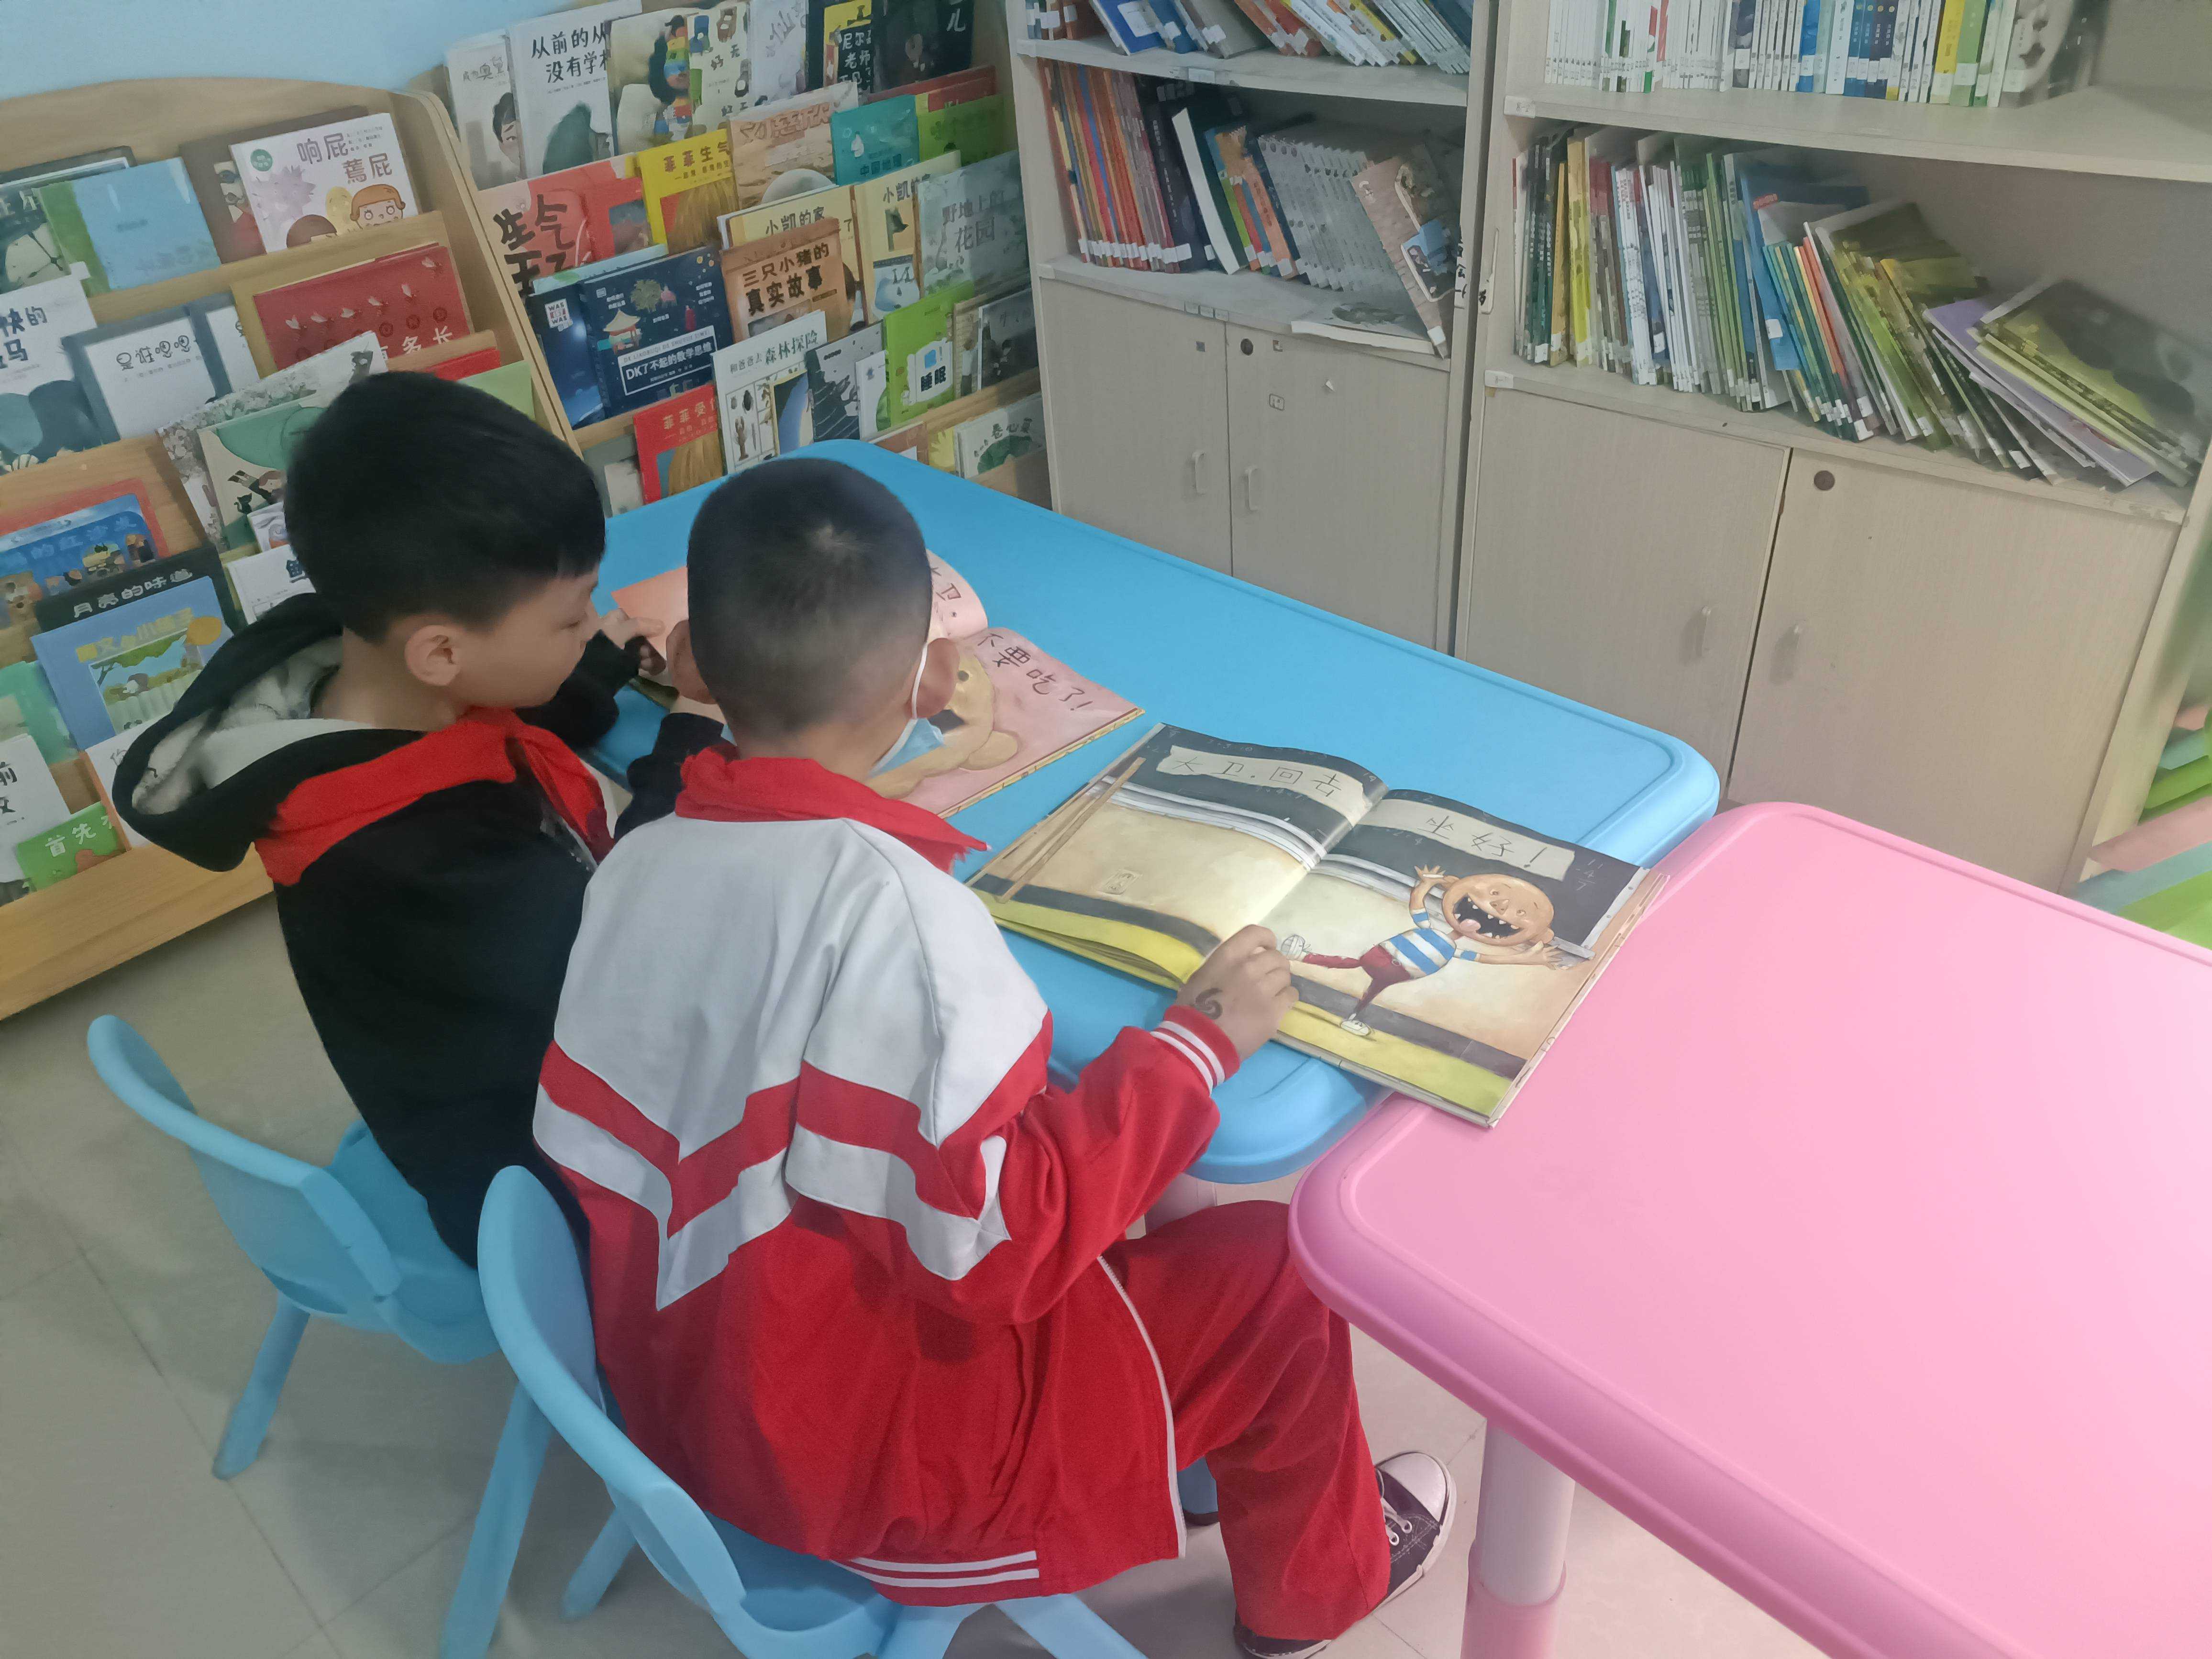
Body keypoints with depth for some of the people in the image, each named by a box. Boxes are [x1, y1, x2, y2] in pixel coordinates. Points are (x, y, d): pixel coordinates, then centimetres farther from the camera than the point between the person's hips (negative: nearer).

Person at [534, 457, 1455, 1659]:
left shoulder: (636, 865, -10)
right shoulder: (895, 905, -31)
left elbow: (585, 1148, 1)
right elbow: (1006, 1243, -29)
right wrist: (1198, 1043, -17)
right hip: (854, 1449, -7)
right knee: (1273, 1273, 5)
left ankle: (1160, 1464, 40)